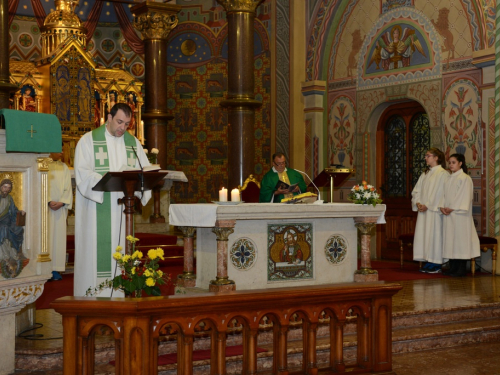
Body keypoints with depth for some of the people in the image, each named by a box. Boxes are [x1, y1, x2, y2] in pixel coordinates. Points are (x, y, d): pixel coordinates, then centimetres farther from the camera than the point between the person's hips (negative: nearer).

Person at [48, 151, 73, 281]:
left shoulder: (64, 168, 14)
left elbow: (67, 188, 8)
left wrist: (62, 202, -7)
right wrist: (49, 202, -14)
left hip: (60, 207, 4)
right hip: (46, 206, -4)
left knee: (59, 235, 0)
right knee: (46, 235, -6)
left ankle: (56, 269, 1)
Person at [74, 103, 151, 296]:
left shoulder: (133, 142, 14)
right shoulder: (89, 140, 0)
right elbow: (82, 173, -10)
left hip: (122, 208, 4)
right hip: (97, 208, -4)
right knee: (97, 251, -6)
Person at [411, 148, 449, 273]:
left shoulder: (442, 173, -7)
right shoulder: (425, 174, 17)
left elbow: (441, 193, -14)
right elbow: (416, 191, 14)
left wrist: (427, 205, -16)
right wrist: (418, 203, -4)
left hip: (434, 211, -8)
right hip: (423, 210, 8)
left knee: (435, 234, -6)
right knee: (423, 234, 5)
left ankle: (436, 264, 0)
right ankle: (428, 263, 11)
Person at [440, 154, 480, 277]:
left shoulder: (465, 178, -7)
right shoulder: (449, 179, 16)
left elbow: (464, 197, -12)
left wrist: (452, 208, -15)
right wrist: (442, 207, -2)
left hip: (459, 214, -7)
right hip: (448, 215, 7)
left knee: (461, 238, -6)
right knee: (450, 239, 7)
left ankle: (462, 269, -2)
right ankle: (453, 268, 12)